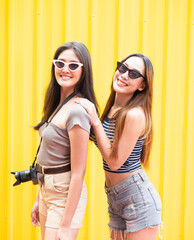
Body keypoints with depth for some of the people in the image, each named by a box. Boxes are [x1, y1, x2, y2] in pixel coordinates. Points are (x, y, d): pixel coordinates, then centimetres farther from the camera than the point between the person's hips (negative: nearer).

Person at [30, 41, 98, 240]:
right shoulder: (58, 104, 7)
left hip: (66, 196, -8)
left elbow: (78, 173, -21)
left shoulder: (77, 111, -20)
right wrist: (38, 201, 15)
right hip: (48, 192, 8)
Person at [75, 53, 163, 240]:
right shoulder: (112, 109, 6)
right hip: (114, 198, 8)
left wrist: (95, 121, -17)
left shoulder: (135, 114, -20)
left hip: (138, 197, -8)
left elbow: (115, 161, -18)